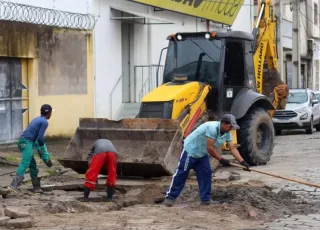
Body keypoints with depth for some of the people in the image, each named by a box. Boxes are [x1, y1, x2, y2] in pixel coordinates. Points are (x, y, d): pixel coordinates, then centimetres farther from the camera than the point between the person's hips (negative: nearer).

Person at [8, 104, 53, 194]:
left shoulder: (37, 119, 24)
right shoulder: (44, 122, -4)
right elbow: (40, 137, -10)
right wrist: (42, 147, 9)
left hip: (22, 141, 9)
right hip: (27, 142, -9)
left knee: (32, 165, 15)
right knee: (24, 164, -19)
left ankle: (36, 187, 20)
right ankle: (13, 185, -33)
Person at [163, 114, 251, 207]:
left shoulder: (227, 133, -6)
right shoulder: (212, 128, -33)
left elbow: (233, 148, -7)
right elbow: (210, 148, -31)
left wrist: (242, 162, -16)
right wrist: (221, 160, -21)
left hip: (202, 154, 8)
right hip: (191, 150, -8)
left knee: (206, 174, 1)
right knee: (181, 174, -2)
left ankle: (205, 199, 7)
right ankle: (170, 197, 6)